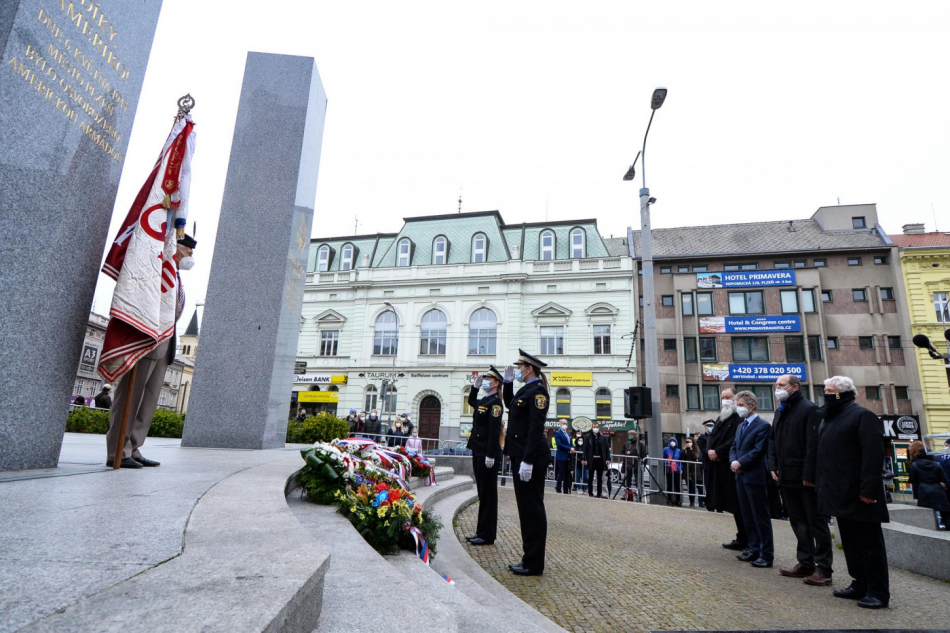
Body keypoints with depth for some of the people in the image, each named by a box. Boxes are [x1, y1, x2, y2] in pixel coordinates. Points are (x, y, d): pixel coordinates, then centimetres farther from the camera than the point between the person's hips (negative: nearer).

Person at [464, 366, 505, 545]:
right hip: (478, 453, 9)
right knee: (482, 494, 14)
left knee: (488, 495, -1)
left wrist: (490, 455, -24)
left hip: (487, 455, -9)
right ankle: (481, 531, 23)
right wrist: (475, 386, 21)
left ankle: (487, 535, 7)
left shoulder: (495, 402, -13)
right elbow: (471, 401, 38)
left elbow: (494, 430, -20)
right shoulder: (482, 401, 14)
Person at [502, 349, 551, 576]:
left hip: (531, 459, -10)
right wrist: (508, 382, 20)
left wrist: (527, 461, -25)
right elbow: (510, 404, 32)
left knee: (532, 508, -1)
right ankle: (529, 558, 25)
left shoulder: (537, 392, -15)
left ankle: (534, 564, 10)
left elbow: (536, 429, -21)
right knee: (526, 507, 15)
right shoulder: (525, 390, 13)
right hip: (520, 456, 10)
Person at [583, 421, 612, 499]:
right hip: (591, 460, -2)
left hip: (600, 460, 2)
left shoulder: (603, 438, 5)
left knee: (600, 478, 9)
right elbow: (585, 449, -2)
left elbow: (607, 449, 6)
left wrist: (608, 459, -3)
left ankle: (599, 494, 15)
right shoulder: (588, 437, 0)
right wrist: (585, 459, -9)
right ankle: (590, 494, 14)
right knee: (590, 478, 6)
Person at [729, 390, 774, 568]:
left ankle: (766, 554, 6)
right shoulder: (741, 426, 16)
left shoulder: (763, 426, -10)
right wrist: (733, 462, -4)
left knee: (761, 517, -1)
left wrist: (740, 463, -15)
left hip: (755, 477, -8)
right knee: (748, 516, 14)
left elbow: (758, 451, -17)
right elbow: (734, 448, 15)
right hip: (740, 476, 8)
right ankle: (754, 548, 24)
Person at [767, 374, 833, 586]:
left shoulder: (809, 409, -11)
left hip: (806, 480, -8)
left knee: (816, 523, 2)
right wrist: (773, 466, 8)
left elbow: (813, 444, -17)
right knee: (798, 522, 14)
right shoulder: (781, 411, 15)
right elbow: (773, 441, 18)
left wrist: (809, 475, -19)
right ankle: (805, 563, 24)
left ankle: (823, 568, 10)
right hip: (787, 478, 8)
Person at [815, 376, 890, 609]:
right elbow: (822, 454, 20)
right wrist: (820, 485, 14)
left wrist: (868, 489, -22)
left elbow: (873, 454, -18)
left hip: (858, 494, -9)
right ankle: (860, 585, 24)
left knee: (870, 543, 1)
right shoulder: (828, 419, 16)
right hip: (840, 494, 9)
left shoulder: (862, 416, -10)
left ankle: (878, 592, 10)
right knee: (851, 543, 15)